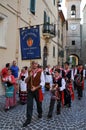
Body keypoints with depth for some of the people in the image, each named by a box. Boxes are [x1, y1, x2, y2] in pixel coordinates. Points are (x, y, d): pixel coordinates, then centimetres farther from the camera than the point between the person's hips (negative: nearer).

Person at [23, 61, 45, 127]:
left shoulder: (40, 72, -10)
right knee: (29, 105, -1)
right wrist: (29, 76, -16)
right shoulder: (29, 72, 2)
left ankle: (40, 113, 46)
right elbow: (26, 81, 3)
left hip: (37, 90, -2)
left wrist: (36, 88, -17)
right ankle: (28, 119, 9)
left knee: (39, 103, 18)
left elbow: (43, 82, -11)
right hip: (30, 90, 2)